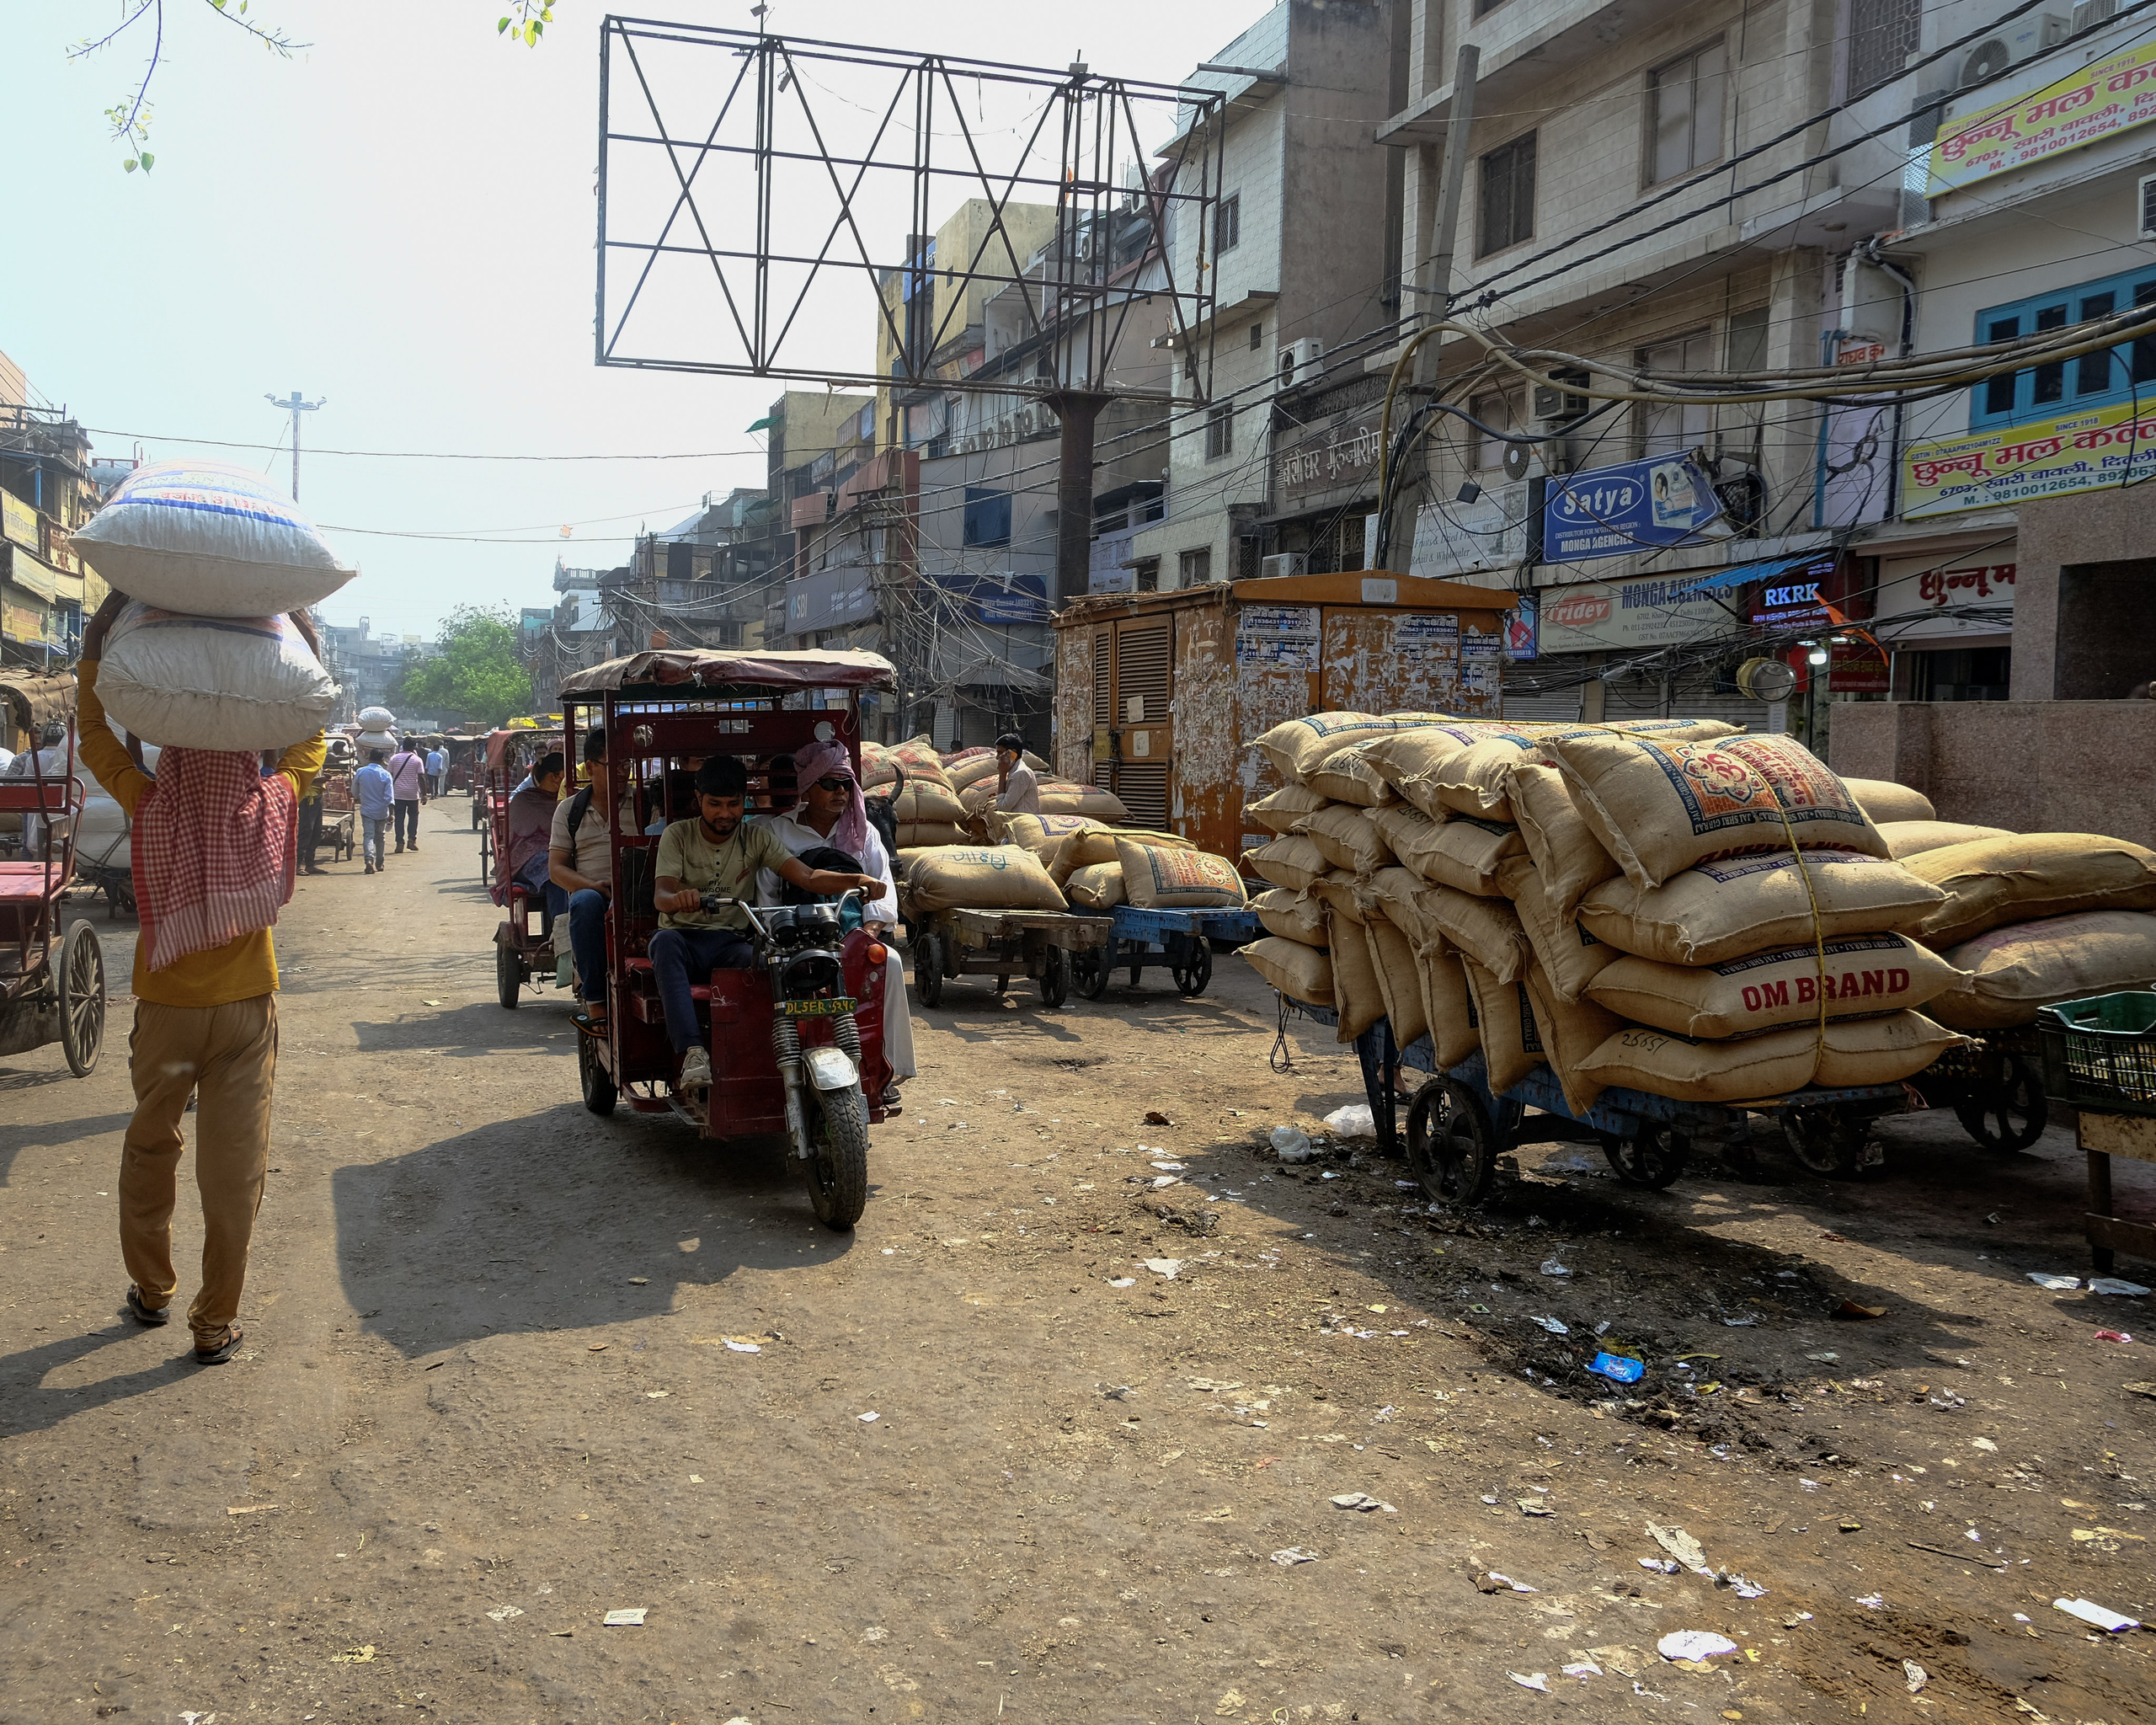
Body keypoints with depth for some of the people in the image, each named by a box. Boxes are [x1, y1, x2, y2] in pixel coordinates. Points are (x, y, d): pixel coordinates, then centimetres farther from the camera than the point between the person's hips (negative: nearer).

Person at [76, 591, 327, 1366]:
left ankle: (151, 1290, 34)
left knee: (151, 1149, 20)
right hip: (246, 1009, 0)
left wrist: (94, 654, 7)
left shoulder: (151, 806, -12)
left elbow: (95, 739, 5)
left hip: (167, 1006, 0)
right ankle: (217, 1324, 9)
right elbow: (309, 746, 10)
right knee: (235, 1167, 4)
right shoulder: (271, 806, -10)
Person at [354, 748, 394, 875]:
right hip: (382, 812, 0)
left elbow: (355, 793, 8)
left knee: (368, 836, -5)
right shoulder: (386, 775, -8)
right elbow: (389, 797, -12)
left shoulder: (360, 772, -4)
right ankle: (379, 863, 24)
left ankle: (369, 859, -28)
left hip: (367, 811, 0)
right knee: (380, 837, 15)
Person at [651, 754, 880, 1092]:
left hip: (731, 942, 1)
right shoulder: (678, 836, 2)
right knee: (665, 941, -37)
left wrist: (858, 880, -25)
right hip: (685, 936, -1)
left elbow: (808, 878, -5)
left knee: (758, 960, -34)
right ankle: (692, 1052, -46)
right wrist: (678, 898, -40)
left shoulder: (756, 837, 7)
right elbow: (661, 895, -13)